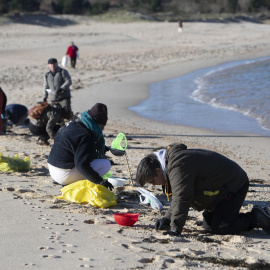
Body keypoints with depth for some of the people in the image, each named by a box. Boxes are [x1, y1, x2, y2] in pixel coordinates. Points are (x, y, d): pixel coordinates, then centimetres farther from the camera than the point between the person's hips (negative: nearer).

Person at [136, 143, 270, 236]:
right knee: (209, 221, 16)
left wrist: (175, 229, -30)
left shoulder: (178, 166, -29)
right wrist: (167, 218, 4)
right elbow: (178, 196, 15)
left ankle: (256, 218, -2)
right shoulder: (173, 160, 7)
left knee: (219, 228, -16)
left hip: (234, 185, -11)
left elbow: (182, 198, -33)